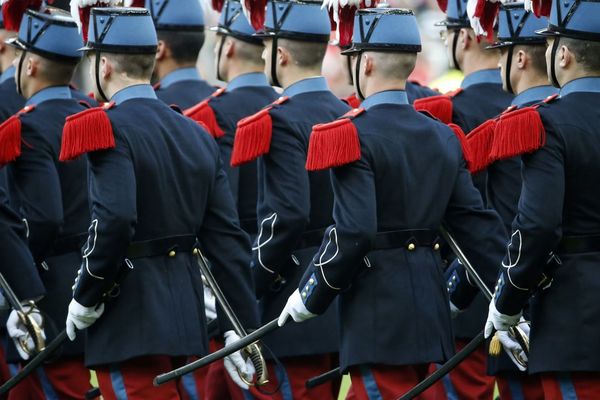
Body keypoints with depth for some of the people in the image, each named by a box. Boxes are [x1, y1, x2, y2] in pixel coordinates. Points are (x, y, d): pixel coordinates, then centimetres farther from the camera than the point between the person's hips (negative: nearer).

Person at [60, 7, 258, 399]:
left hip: (130, 322, -8)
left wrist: (85, 299, -14)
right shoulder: (197, 134, 11)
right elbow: (227, 239, 8)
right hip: (184, 311, 8)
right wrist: (240, 329, 8)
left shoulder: (108, 128, -12)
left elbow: (114, 222, -26)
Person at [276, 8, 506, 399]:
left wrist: (310, 297, -9)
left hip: (378, 312, -8)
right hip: (429, 305, 8)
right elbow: (478, 225, 8)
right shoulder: (442, 136, 10)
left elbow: (352, 234, -21)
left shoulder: (354, 135, -12)